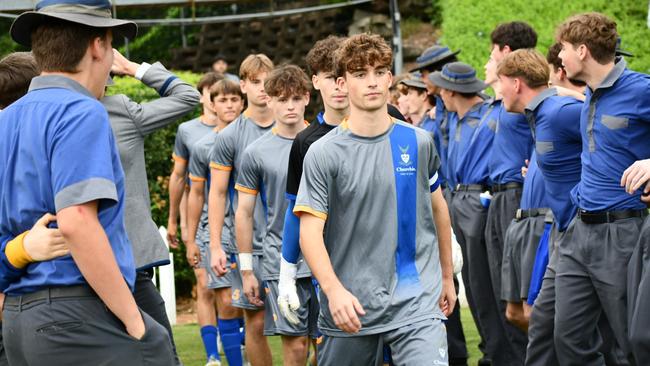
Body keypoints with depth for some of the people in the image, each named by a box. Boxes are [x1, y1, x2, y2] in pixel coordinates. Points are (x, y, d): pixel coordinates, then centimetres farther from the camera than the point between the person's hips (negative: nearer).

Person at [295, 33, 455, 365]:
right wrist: (333, 290, -26)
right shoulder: (323, 153, -4)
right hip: (349, 307, -1)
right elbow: (310, 231, -11)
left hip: (416, 303, 1)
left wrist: (447, 276, 25)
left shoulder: (418, 142, 5)